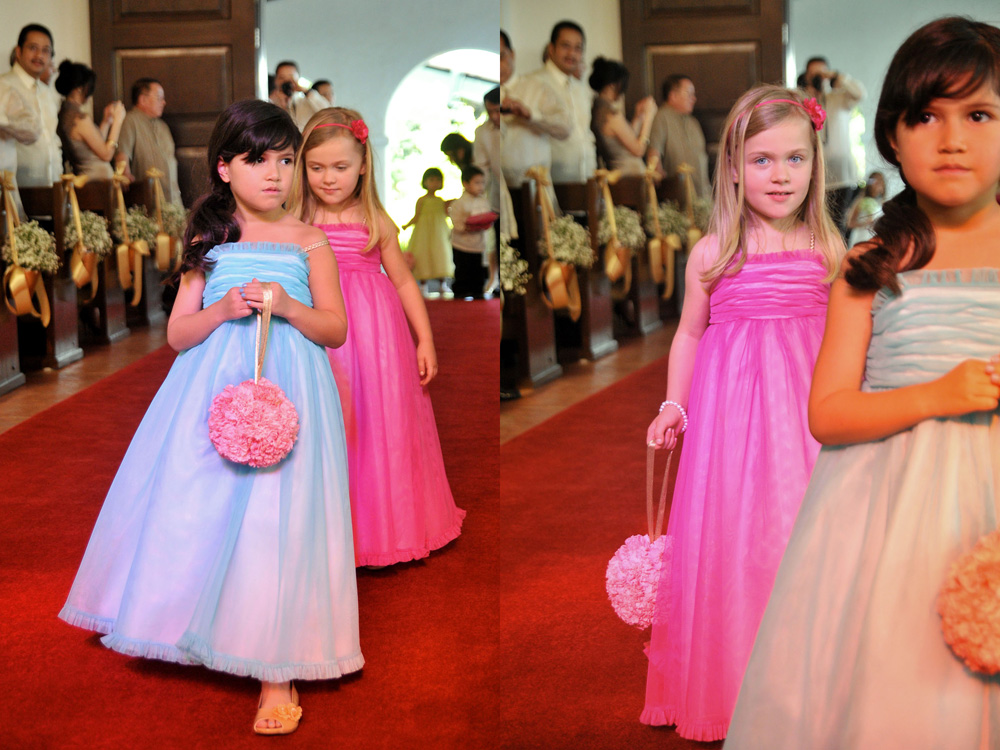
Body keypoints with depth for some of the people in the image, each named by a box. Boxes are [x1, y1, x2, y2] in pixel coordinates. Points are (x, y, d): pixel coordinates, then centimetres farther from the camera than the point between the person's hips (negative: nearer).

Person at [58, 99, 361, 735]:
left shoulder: (308, 242, 4)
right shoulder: (209, 243, 8)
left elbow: (337, 330, 4)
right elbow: (177, 334, 6)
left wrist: (290, 308, -14)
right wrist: (223, 310, -12)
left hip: (285, 390, -2)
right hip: (213, 392, 2)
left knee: (277, 522, -9)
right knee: (198, 514, 0)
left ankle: (279, 671, -1)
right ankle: (199, 628, 24)